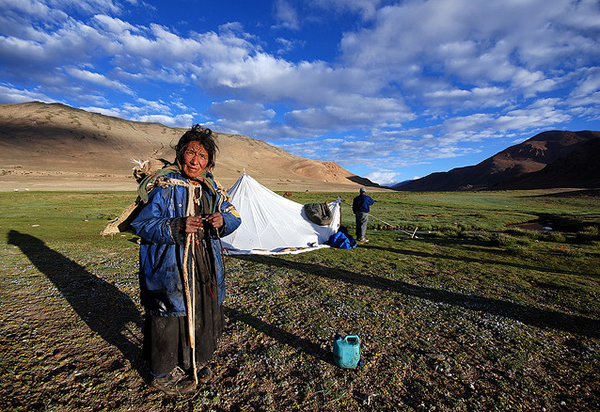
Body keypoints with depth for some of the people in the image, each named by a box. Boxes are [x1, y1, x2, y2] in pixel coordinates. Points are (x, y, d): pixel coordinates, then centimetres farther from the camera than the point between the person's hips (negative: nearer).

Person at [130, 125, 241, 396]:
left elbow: (233, 217, 8)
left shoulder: (210, 186, 7)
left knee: (203, 315, 17)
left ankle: (193, 362, 44)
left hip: (204, 266, 6)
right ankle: (163, 374, 35)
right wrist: (177, 227, -28)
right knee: (170, 320, 7)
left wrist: (222, 220, -15)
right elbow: (142, 224, -13)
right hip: (170, 268, -5)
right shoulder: (164, 186, -11)